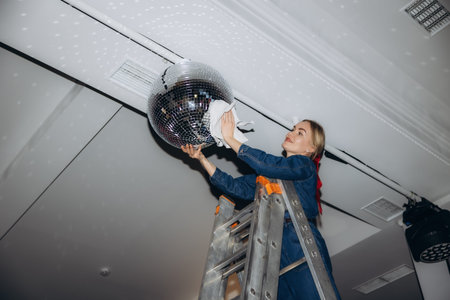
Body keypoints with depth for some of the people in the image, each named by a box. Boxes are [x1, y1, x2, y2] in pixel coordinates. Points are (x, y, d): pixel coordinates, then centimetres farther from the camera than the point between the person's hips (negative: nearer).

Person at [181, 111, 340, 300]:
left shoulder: (305, 166, 4)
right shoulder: (266, 177, 23)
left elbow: (267, 164, -13)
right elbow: (234, 187, 14)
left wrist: (230, 139, -7)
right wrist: (201, 158, 8)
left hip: (302, 248, -5)